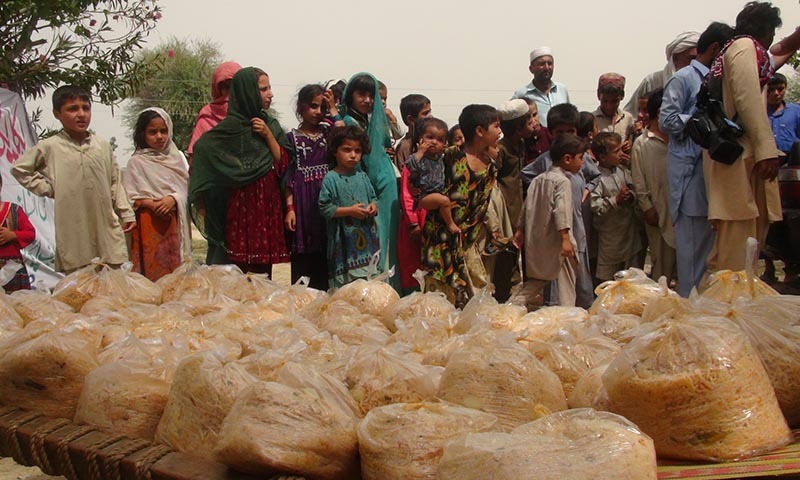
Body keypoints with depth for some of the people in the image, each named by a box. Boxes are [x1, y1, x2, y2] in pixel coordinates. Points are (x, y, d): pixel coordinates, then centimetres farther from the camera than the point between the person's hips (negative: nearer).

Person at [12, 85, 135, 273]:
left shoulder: (103, 145, 8)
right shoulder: (50, 147, -1)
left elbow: (115, 183, 13)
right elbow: (19, 168, 7)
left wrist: (127, 213, 9)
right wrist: (47, 188, 1)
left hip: (106, 226, 3)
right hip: (73, 228, -3)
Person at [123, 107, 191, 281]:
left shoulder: (177, 157, 10)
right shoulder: (137, 161, 0)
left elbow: (187, 187, 6)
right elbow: (129, 197, -5)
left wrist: (173, 199, -13)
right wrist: (153, 204, -18)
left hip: (174, 223, 3)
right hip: (149, 223, -3)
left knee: (175, 267, 5)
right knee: (153, 269, -4)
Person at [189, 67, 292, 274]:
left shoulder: (270, 124, 12)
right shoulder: (232, 127, -6)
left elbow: (283, 164, 7)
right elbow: (203, 148, -11)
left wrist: (268, 135, -5)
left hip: (267, 207, 5)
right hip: (241, 207, -5)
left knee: (263, 272, 7)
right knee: (240, 268, -5)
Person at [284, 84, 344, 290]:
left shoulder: (327, 132, 12)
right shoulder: (292, 137, 5)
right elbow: (288, 176, 1)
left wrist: (333, 110, -4)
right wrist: (289, 208, -8)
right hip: (303, 201, -2)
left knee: (324, 259, 3)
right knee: (303, 258, -1)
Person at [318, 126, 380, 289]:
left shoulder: (362, 177, 9)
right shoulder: (330, 179, -8)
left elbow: (373, 197, 19)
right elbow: (325, 208, -11)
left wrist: (374, 206, -4)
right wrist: (350, 211, -16)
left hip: (367, 236, 6)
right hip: (344, 237, -6)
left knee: (371, 278, 10)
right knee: (344, 280, -2)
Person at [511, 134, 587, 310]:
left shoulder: (538, 179, 12)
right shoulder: (563, 181, -13)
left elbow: (527, 207, 15)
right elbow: (561, 210, -23)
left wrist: (520, 230, 20)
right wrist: (565, 238, -26)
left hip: (536, 241, 8)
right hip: (555, 242, -8)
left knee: (536, 280, 18)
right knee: (566, 282, 1)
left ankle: (514, 304, 10)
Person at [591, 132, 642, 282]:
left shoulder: (624, 172, 0)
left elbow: (636, 191, 9)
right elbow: (595, 206, -22)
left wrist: (630, 196, -12)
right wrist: (616, 200, -25)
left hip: (629, 229, 6)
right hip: (609, 234, -6)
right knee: (607, 275, 7)